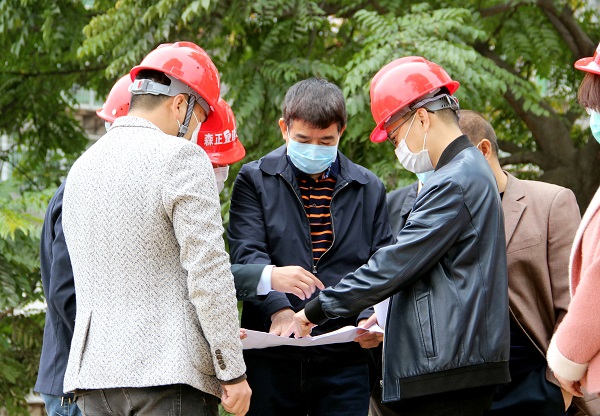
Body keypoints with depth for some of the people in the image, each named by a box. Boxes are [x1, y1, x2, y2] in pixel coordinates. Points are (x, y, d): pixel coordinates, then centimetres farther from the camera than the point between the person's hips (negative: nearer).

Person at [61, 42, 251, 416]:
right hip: (168, 372, -7)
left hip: (95, 373, 7)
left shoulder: (81, 168, 16)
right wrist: (233, 371, -8)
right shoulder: (182, 158, -7)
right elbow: (208, 272, -13)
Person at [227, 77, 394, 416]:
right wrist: (278, 307, -25)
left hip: (344, 360, 1)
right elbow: (248, 253, -8)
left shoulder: (369, 189, 12)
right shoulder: (255, 180, 5)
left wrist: (370, 316, -13)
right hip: (271, 357, -1)